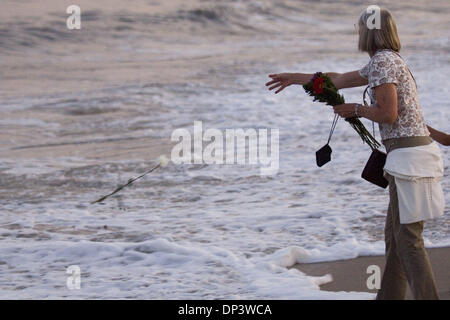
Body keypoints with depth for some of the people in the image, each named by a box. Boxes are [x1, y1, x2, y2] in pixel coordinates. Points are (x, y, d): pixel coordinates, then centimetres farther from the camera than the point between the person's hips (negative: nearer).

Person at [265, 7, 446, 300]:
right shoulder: (384, 61, 20)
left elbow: (388, 114, -18)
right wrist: (296, 78, 45)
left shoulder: (383, 62, -10)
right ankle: (389, 296, 18)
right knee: (395, 235, 13)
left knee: (408, 238, -8)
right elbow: (340, 80, 34)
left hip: (409, 155, -10)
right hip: (421, 150, 10)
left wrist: (355, 109, -1)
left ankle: (428, 296, -11)